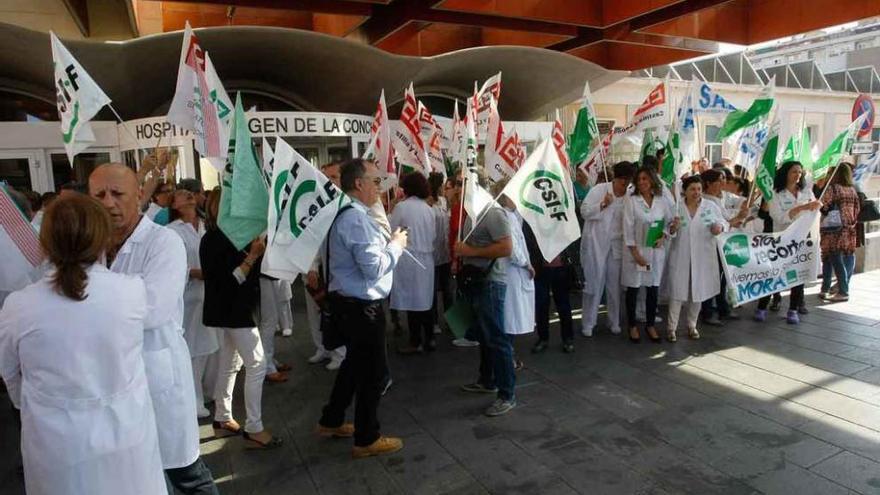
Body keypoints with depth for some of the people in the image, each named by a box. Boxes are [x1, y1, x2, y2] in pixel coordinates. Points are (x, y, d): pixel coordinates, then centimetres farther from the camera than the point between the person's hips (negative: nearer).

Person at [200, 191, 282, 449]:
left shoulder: (226, 236, 11)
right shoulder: (215, 240, -17)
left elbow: (242, 271, 13)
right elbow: (228, 279, -23)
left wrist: (256, 251, 0)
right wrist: (252, 257, -27)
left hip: (233, 310, 10)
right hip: (232, 311, -10)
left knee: (229, 364, 16)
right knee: (257, 365, -9)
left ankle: (222, 420, 26)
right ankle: (254, 429, -4)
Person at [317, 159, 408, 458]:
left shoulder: (343, 214, 10)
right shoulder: (357, 219, -22)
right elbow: (374, 268, -24)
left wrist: (389, 242, 8)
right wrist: (396, 245, -11)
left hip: (347, 301, 10)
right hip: (362, 307, -10)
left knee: (355, 363, 25)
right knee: (373, 372, 4)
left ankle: (331, 422, 39)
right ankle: (366, 440, 19)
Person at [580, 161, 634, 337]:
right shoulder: (599, 189, -6)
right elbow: (584, 211, -10)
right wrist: (603, 205, -23)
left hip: (616, 245, 4)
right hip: (596, 244, -4)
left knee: (615, 285, 9)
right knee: (594, 284, 1)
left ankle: (614, 322, 24)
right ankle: (588, 323, 12)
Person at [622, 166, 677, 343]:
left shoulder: (662, 200, 3)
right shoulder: (631, 200, -7)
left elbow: (669, 221, 11)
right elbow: (628, 227, -10)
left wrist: (663, 236, -9)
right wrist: (635, 252, -14)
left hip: (656, 250, 3)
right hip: (635, 250, -3)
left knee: (653, 288, 9)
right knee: (633, 289, 5)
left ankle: (650, 325, 24)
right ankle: (632, 326, 20)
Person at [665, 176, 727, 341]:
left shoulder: (711, 206, 1)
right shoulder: (676, 207, -1)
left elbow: (723, 222, 5)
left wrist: (720, 226, -18)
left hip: (703, 257, 2)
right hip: (680, 257, -2)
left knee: (698, 291, 12)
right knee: (677, 292, -2)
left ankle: (692, 325, 29)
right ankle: (671, 327, 9)